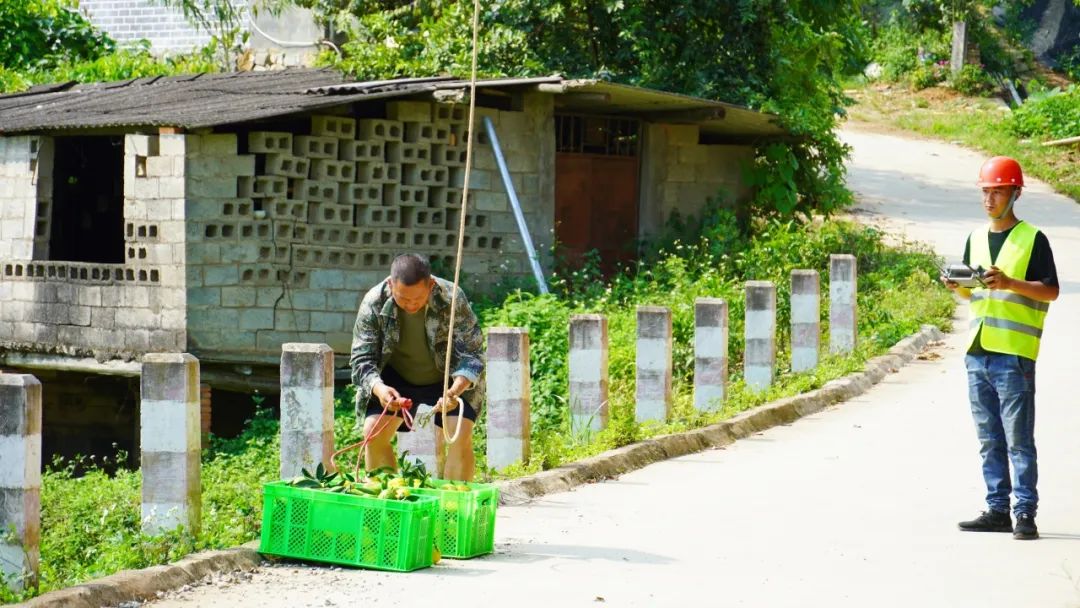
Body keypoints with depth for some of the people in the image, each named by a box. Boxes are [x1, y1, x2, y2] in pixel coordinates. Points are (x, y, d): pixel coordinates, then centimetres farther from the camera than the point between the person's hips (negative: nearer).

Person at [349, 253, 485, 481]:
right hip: (395, 377, 2)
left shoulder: (452, 299, -30)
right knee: (374, 432, -15)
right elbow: (361, 358, -21)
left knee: (461, 436, -22)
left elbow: (471, 353, -26)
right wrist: (379, 388, -43)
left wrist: (455, 391, -45)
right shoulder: (374, 303, -25)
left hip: (447, 379, -2)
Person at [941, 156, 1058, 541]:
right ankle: (997, 510, 13)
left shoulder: (1032, 239, -2)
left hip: (1013, 353, -7)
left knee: (1018, 439, -7)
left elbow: (1050, 291, -7)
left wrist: (1009, 283, -20)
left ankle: (1025, 513, -6)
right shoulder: (976, 239, 17)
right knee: (989, 440, 8)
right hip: (977, 351, 7)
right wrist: (957, 287, 1)